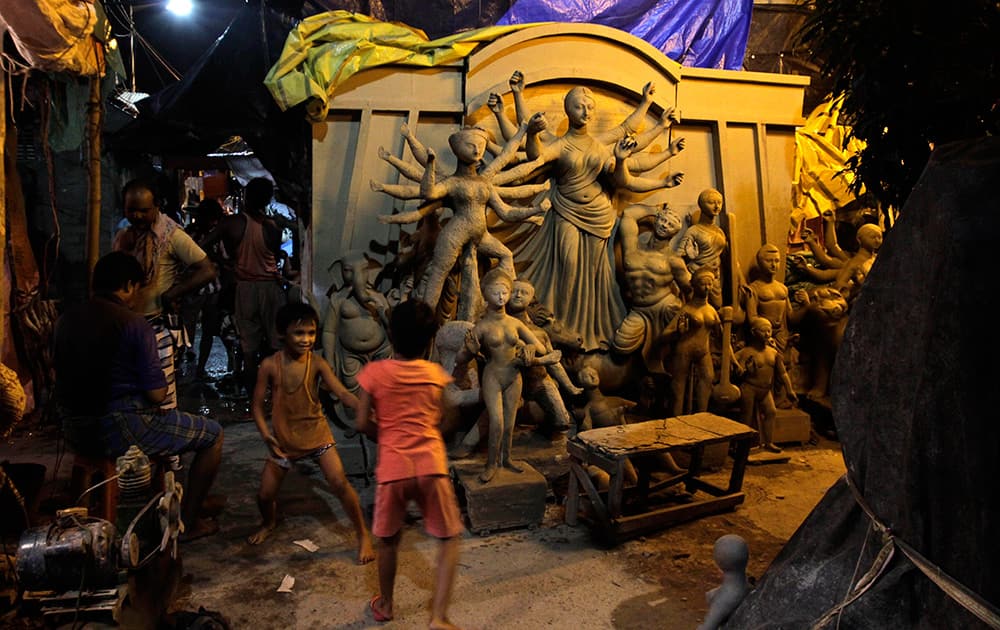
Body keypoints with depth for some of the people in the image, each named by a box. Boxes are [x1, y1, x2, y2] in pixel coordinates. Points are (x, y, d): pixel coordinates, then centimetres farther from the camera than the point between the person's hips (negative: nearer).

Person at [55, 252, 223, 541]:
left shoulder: (66, 319, 6)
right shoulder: (133, 323, -15)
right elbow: (157, 394, -16)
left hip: (74, 432, 8)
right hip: (121, 432, -8)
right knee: (213, 434, 9)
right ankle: (188, 522, 15)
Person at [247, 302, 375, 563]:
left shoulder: (317, 364, -14)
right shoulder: (270, 365, -13)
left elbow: (342, 393, -24)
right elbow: (257, 404, -6)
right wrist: (266, 435, -20)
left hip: (316, 433, -1)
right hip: (283, 438, 1)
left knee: (339, 483, -15)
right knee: (265, 495, 7)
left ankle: (363, 535, 4)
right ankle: (269, 523, 45)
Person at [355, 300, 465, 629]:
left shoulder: (375, 372, -3)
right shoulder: (436, 373, 3)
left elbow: (363, 423, 0)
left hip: (393, 467, 0)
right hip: (431, 465, 0)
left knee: (388, 540, 20)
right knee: (449, 540, 13)